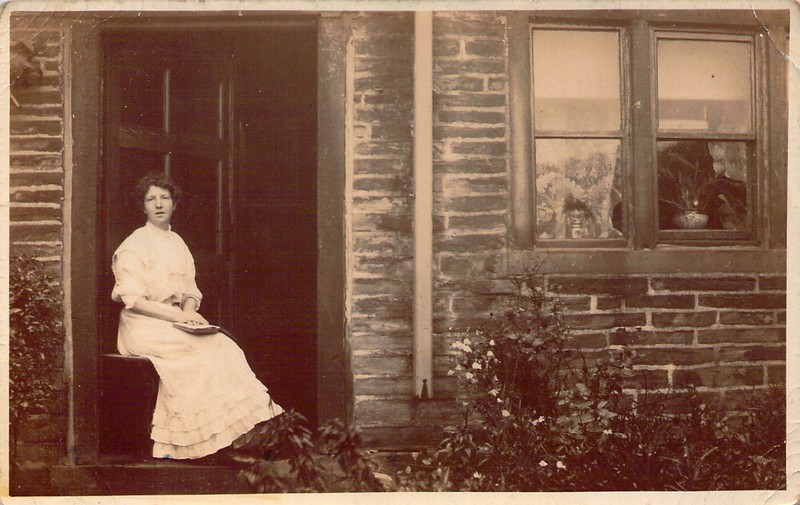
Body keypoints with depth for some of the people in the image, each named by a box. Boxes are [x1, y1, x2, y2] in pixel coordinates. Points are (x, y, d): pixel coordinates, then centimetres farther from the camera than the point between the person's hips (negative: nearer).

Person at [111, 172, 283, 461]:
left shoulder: (177, 244, 17)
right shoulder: (134, 245, -4)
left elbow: (190, 291, 15)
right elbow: (133, 300, -12)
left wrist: (189, 311, -9)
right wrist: (178, 316, -19)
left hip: (175, 323, 6)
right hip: (143, 327, -6)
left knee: (222, 345, -21)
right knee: (206, 347, -28)